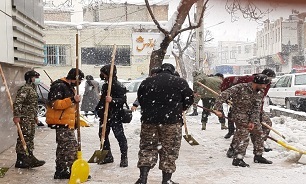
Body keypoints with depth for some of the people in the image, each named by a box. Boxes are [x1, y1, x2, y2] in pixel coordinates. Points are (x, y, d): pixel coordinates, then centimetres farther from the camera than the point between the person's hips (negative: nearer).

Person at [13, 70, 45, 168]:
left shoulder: (33, 89, 18)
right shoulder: (25, 89, -14)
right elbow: (17, 102, -23)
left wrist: (35, 117, 26)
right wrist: (17, 116, -27)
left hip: (31, 119, 10)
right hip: (24, 118, -10)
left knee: (30, 138, 13)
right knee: (23, 139, -6)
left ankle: (30, 158, 20)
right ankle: (20, 161, 0)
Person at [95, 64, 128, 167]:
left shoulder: (118, 86, -12)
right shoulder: (105, 85, 15)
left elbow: (123, 100, -21)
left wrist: (112, 100, -34)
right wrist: (98, 110, 25)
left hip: (115, 115, -9)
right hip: (105, 115, 9)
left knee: (119, 135, -6)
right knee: (103, 135, 11)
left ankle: (124, 158, 4)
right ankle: (108, 156, 24)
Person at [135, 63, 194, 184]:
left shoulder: (146, 82, 7)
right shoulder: (180, 82, -1)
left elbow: (140, 99, 13)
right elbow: (189, 99, 4)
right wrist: (179, 109, 20)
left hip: (148, 120, 3)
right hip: (171, 121, -2)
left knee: (147, 148, 12)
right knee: (169, 151, 7)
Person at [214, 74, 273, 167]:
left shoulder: (260, 93, -2)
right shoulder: (241, 88, -22)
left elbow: (257, 108, -6)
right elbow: (224, 95, -26)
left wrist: (253, 122, -17)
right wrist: (218, 109, -31)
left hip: (252, 116, 8)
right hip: (239, 113, -7)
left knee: (258, 133, 13)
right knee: (243, 135, -17)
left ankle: (258, 156, 27)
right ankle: (237, 159, -13)